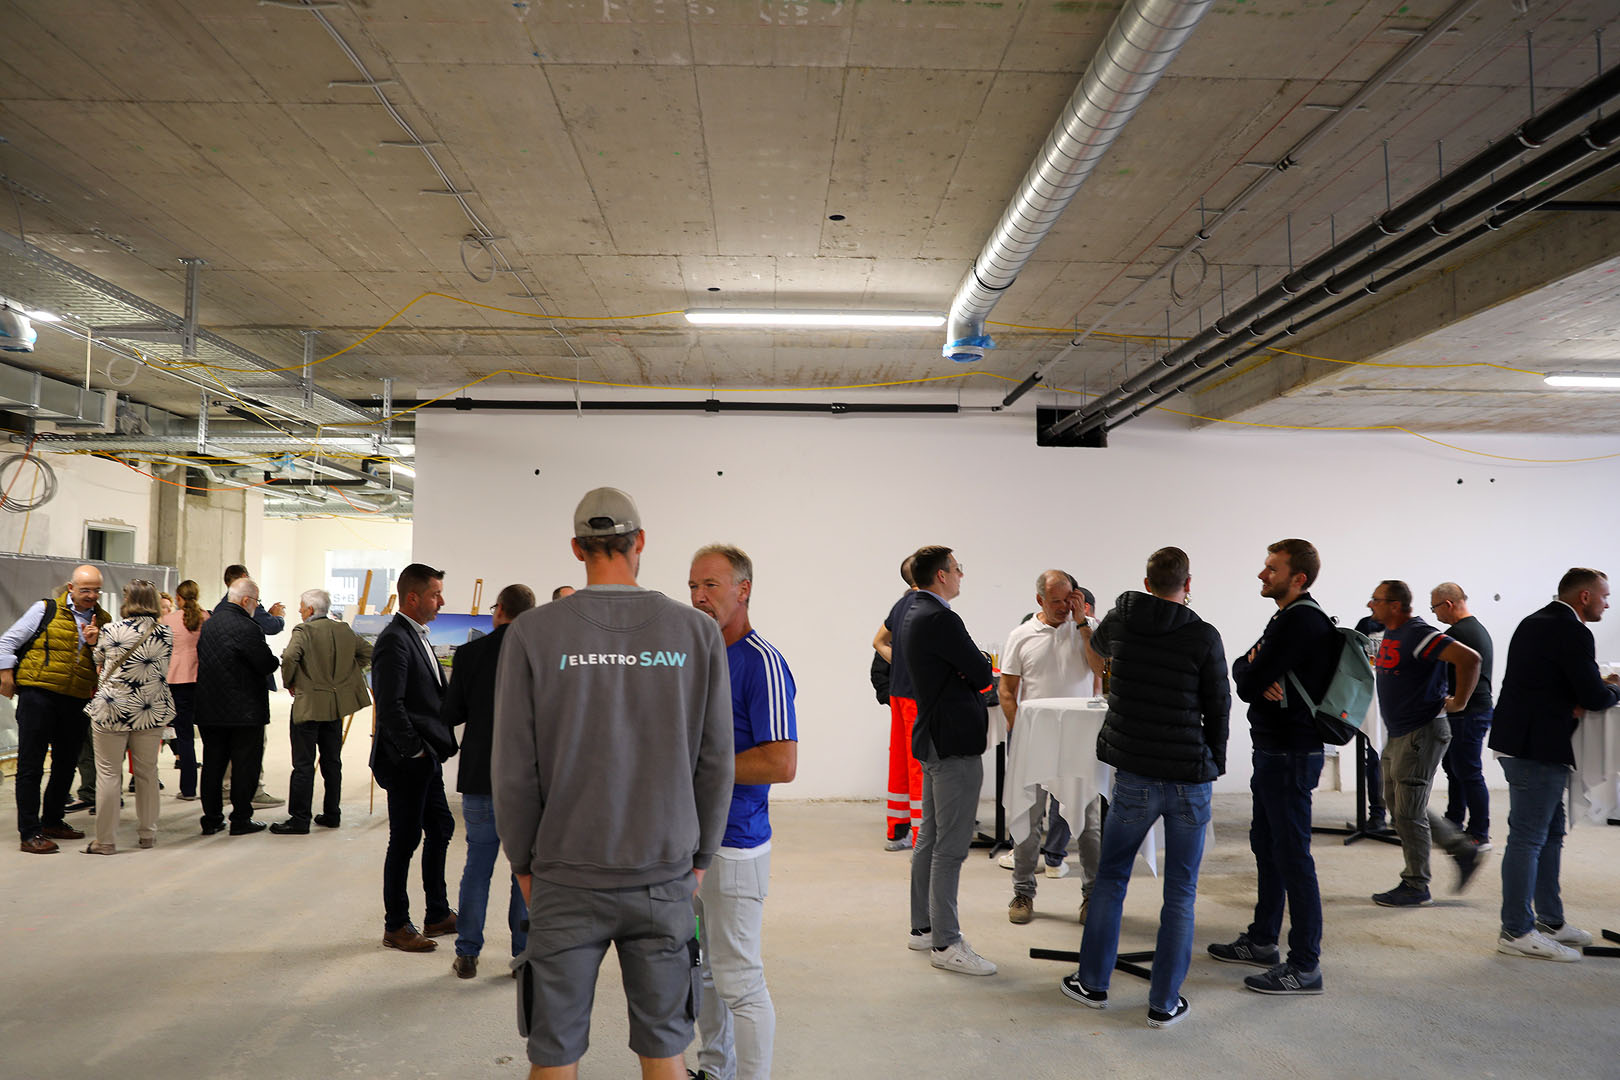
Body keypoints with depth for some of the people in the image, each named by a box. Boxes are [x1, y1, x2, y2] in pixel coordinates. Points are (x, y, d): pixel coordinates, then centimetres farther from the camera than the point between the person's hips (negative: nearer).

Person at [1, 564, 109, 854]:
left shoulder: (103, 621, 11)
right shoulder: (46, 610, -1)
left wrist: (94, 645, -7)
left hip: (77, 700, 5)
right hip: (38, 694, -5)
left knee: (67, 764, 14)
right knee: (31, 764, -3)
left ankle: (52, 821, 29)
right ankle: (29, 832, 0)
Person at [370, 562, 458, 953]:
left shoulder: (417, 635, 14)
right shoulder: (394, 641, -17)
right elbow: (390, 707, -23)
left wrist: (439, 744, 11)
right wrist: (415, 751, -19)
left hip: (427, 757, 10)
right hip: (407, 760, -10)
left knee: (440, 829, 17)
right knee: (405, 839, 0)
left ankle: (437, 914, 29)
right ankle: (396, 927, 12)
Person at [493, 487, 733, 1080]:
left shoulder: (532, 634, -7)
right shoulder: (698, 633, -4)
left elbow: (514, 768, -5)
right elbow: (715, 763, 0)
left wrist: (523, 862, 9)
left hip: (566, 879, -1)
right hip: (664, 875, 1)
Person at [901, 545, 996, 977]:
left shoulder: (912, 618, 14)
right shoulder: (941, 620, -19)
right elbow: (983, 674, -14)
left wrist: (965, 676, 3)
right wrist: (972, 673, 5)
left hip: (932, 739, 11)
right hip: (956, 743, -11)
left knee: (930, 838, 16)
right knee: (951, 847, -6)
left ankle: (922, 927, 25)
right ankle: (946, 944, -2)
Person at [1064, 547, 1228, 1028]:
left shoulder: (1119, 622, 1)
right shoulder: (1204, 637, -7)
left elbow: (1098, 644, 26)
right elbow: (1219, 709, -1)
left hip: (1134, 774, 2)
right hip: (1190, 778, -2)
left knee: (1111, 876, 17)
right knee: (1180, 890, 7)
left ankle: (1093, 981, 24)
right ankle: (1165, 1001, 11)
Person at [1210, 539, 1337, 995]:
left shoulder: (1301, 623, -19)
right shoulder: (1288, 618, 15)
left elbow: (1247, 684, -21)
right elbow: (1241, 668, 11)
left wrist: (1253, 676, 0)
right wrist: (1258, 677, -10)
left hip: (1291, 756, -11)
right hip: (1274, 750, 11)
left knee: (1292, 855, -6)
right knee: (1267, 845, 19)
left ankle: (1305, 966, 0)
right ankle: (1262, 941, 32)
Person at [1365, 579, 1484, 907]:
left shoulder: (1417, 634, -20)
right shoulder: (1390, 633, 10)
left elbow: (1469, 658, -29)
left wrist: (1459, 702, -21)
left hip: (1421, 733, -10)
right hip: (1398, 734, 10)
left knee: (1408, 811, -3)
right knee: (1396, 803, 16)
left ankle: (1415, 888, 8)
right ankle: (1462, 850, 26)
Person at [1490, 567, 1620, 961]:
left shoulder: (1533, 623, 14)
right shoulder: (1572, 633, -16)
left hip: (1522, 741, 10)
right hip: (1539, 748, -10)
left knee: (1551, 834, 18)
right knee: (1528, 838, -5)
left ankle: (1550, 920, 28)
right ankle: (1516, 932, 1)